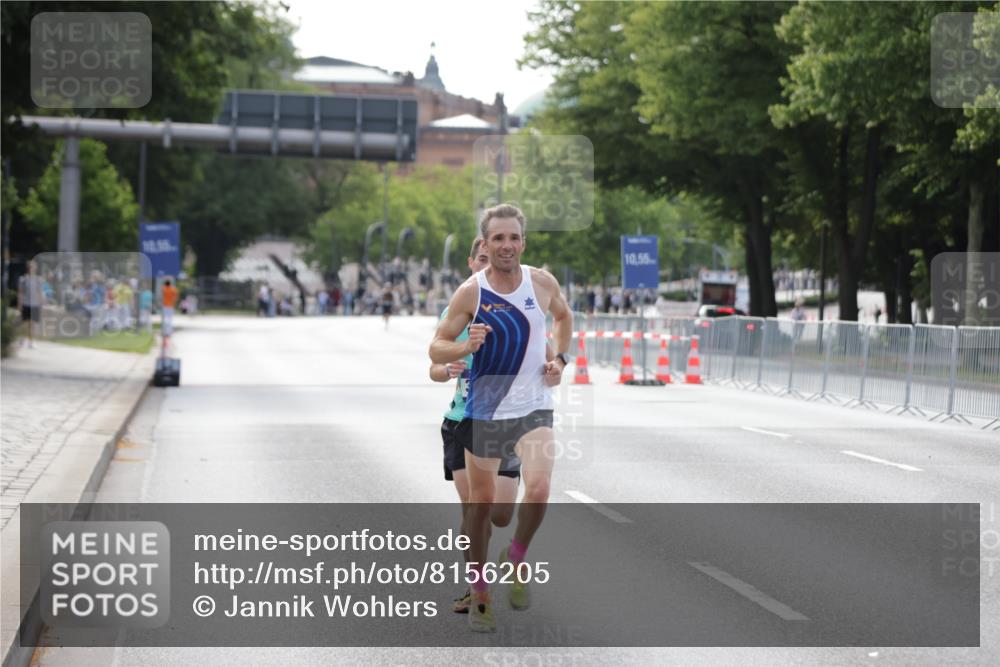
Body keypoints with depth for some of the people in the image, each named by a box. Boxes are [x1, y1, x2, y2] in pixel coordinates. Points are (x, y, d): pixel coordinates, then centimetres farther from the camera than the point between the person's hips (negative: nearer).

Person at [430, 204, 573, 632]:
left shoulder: (543, 283, -3)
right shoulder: (470, 292, -10)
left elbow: (563, 316, 19)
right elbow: (436, 348, -8)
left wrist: (560, 359, 5)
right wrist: (465, 347, -28)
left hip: (533, 408, 1)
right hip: (483, 409, -1)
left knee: (538, 490, -21)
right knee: (481, 502, 7)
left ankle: (515, 561, 7)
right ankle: (479, 593, 24)